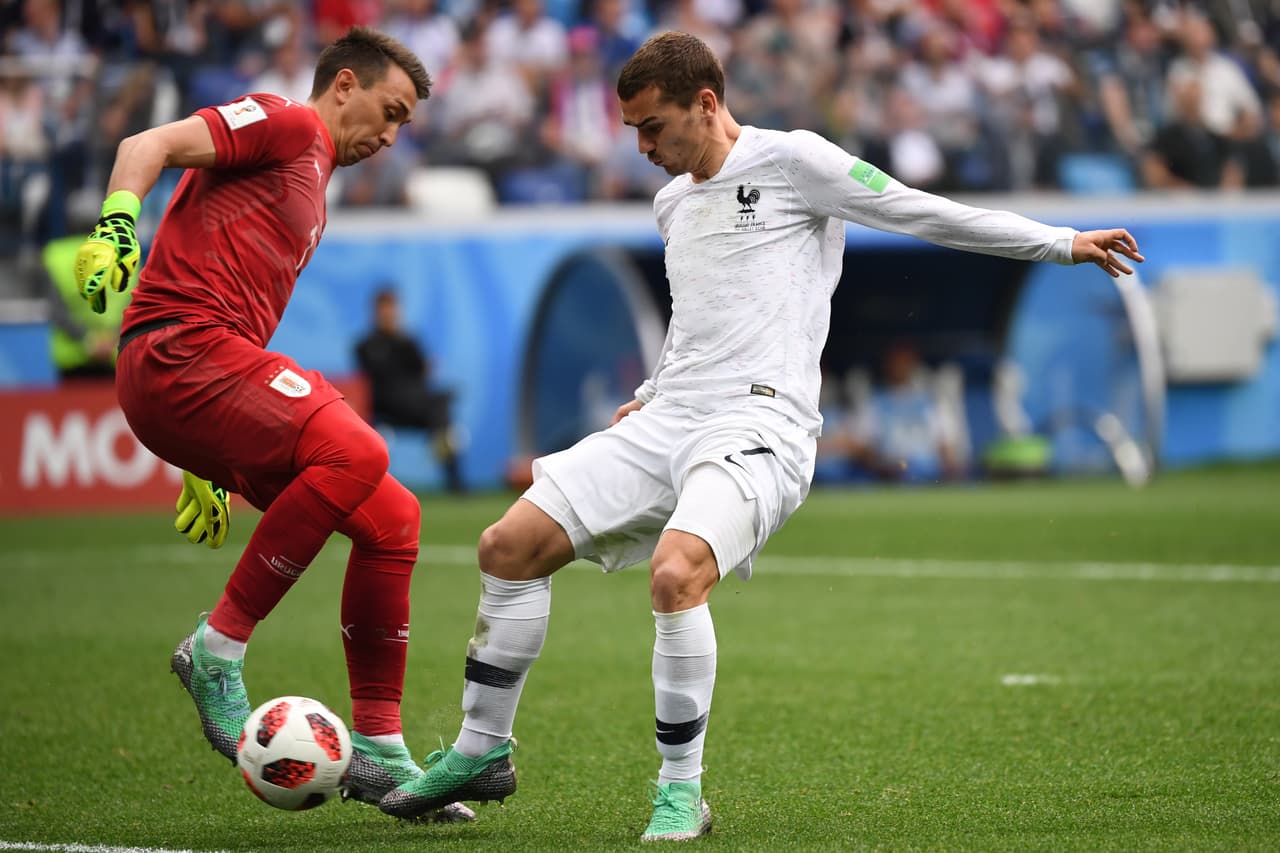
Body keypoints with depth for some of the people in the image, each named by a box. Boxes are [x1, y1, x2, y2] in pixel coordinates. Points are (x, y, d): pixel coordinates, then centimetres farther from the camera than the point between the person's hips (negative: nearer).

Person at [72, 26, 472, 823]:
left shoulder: (311, 187, 32)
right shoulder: (286, 126, 4)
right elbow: (149, 147, -11)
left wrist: (217, 467, 32)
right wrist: (116, 222, -32)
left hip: (222, 369, 10)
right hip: (178, 349, -10)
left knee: (392, 518, 2)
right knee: (355, 452, -28)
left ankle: (377, 752, 6)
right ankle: (218, 651, -18)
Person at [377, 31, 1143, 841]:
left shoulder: (792, 160, -3)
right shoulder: (672, 204, 21)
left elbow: (923, 213, -2)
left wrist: (1063, 243, -2)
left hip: (760, 422, -8)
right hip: (668, 422, 8)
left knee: (675, 574, -32)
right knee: (511, 544, -2)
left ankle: (681, 795, -19)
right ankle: (483, 751, 12)